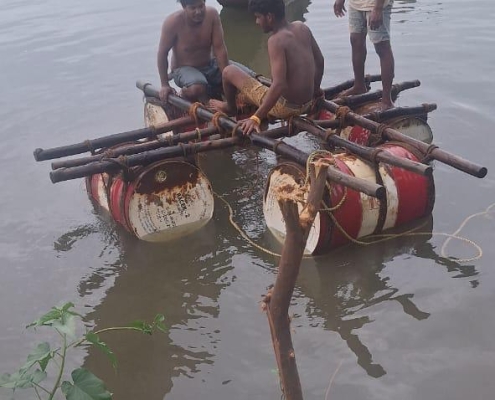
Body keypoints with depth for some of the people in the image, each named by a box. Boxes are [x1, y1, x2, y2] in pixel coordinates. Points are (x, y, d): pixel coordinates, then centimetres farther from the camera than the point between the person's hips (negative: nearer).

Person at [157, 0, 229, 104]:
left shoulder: (212, 15, -14)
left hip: (210, 65, 5)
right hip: (184, 69, -5)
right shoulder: (173, 22, -23)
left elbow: (219, 48, -14)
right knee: (197, 88, -39)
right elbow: (162, 53, -15)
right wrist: (165, 85, -14)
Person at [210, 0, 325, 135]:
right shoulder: (302, 28, -1)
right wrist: (314, 90, 27)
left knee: (229, 71, 6)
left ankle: (230, 108, 33)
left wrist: (256, 118, -30)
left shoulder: (276, 40, -23)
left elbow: (279, 85, -32)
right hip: (307, 104, 8)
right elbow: (320, 61, 11)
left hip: (284, 107, -8)